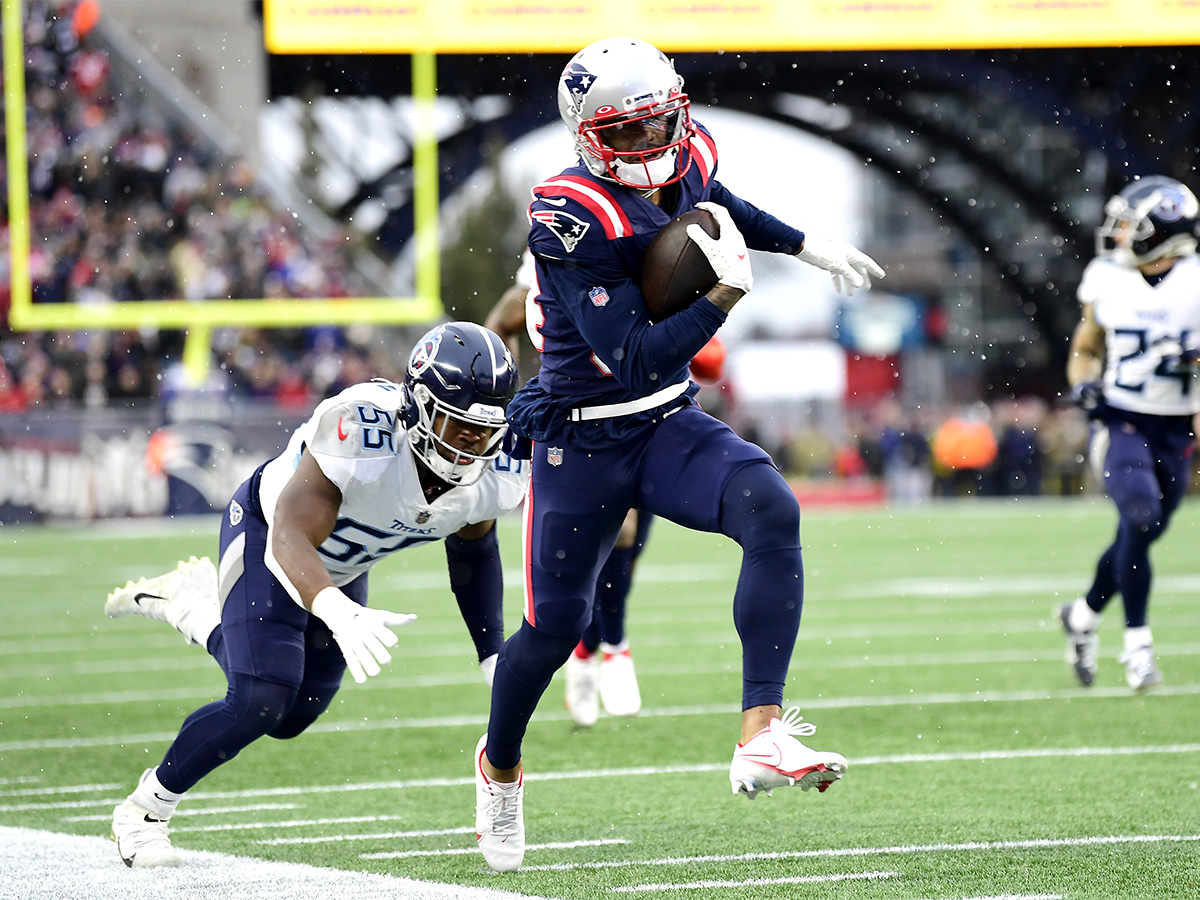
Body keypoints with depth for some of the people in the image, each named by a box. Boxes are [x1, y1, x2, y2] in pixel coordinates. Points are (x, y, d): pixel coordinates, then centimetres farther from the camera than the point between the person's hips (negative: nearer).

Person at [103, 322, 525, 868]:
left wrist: (494, 656, -3)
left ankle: (194, 605, 39)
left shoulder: (500, 471, -23)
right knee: (259, 701, -20)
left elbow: (472, 546, 1)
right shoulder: (361, 429, -42)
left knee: (290, 716, 14)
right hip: (268, 534, -6)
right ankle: (143, 813, 4)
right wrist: (342, 615, -65)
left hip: (341, 567, 7)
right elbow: (290, 539, -47)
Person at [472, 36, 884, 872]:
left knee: (772, 513, -23)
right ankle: (499, 766, 37)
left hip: (669, 426, 5)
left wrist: (806, 246, 27)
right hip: (582, 443, -5)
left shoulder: (685, 163, -4)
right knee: (554, 625, 4)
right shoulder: (574, 218, -25)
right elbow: (635, 360, -28)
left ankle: (762, 738, -29)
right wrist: (727, 293, -32)